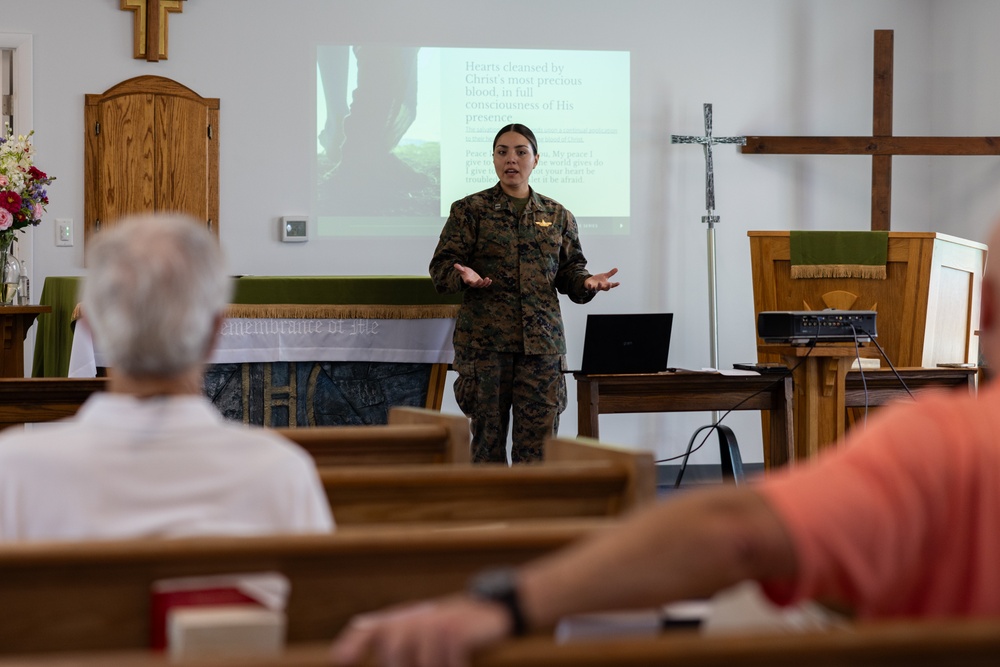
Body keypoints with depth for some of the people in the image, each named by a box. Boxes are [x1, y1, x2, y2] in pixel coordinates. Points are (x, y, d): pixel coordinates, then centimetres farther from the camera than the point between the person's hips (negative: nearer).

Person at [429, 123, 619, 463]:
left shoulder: (558, 216, 15)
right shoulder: (469, 211, 6)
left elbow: (570, 269, 16)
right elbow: (441, 267, 2)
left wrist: (587, 282, -6)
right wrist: (463, 276, -20)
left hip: (542, 342, 2)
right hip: (485, 342, -2)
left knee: (538, 441, -4)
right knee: (488, 436, 2)